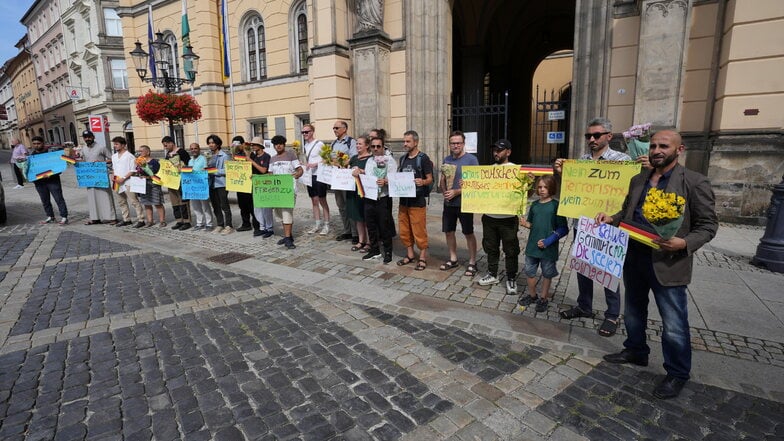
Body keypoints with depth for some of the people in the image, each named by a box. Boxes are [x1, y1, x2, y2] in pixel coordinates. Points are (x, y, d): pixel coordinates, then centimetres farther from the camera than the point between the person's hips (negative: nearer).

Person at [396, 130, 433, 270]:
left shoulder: (423, 158, -7)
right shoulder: (402, 158, 12)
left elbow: (430, 179, -8)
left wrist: (422, 182, -29)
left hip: (418, 201, -7)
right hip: (403, 200, 7)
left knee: (419, 231, -1)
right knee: (404, 230, 12)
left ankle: (422, 257, 13)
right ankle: (410, 255, 27)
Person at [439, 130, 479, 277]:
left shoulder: (471, 159, -10)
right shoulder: (447, 160, 8)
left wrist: (456, 192, -19)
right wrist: (444, 192, -7)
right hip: (448, 203, 6)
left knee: (468, 233, 4)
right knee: (448, 231, 12)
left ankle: (472, 263, 17)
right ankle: (453, 259, 29)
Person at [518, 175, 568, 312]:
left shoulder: (556, 205, -10)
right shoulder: (534, 204, 5)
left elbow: (563, 229, -12)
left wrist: (548, 241, -19)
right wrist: (526, 224, -8)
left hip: (549, 248, -4)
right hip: (532, 245, 4)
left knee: (547, 273, 11)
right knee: (530, 271, 13)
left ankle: (544, 298, 29)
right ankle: (532, 295, 32)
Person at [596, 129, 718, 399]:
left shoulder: (695, 183, -8)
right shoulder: (638, 180, 9)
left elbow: (708, 224, -8)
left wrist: (684, 243, -24)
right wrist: (611, 218, -1)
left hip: (668, 263, -6)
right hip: (634, 258, 6)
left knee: (674, 324, 5)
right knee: (633, 313, 21)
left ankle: (677, 375, 25)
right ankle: (635, 352, 41)